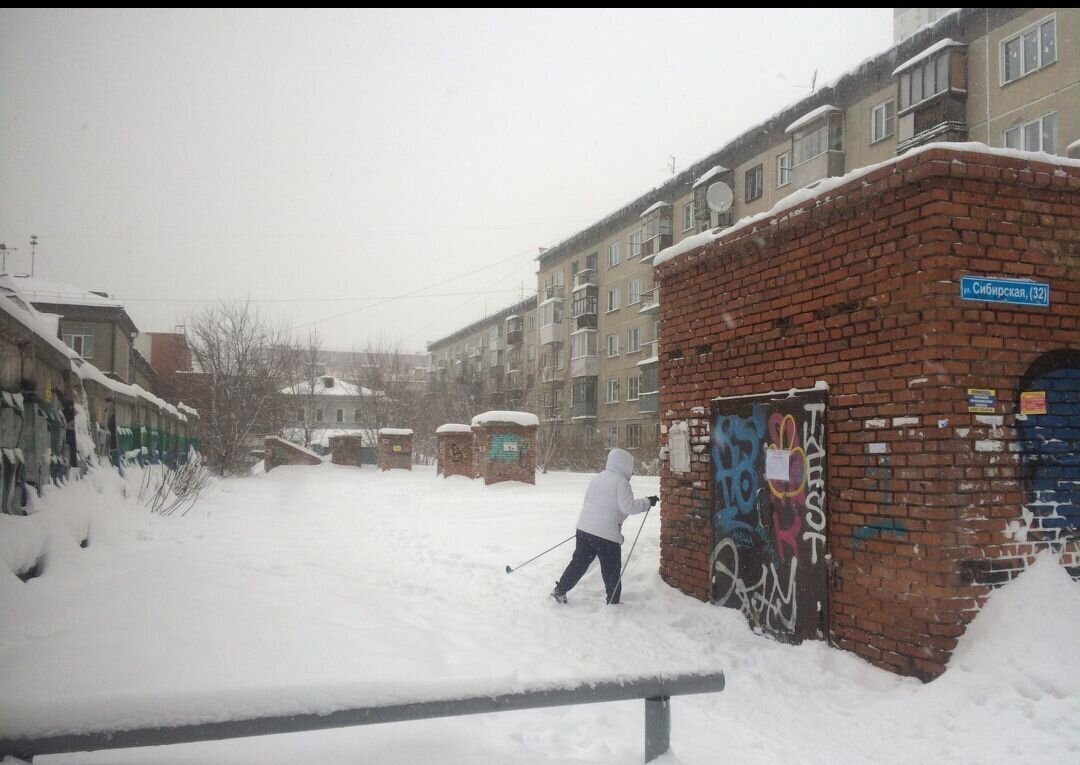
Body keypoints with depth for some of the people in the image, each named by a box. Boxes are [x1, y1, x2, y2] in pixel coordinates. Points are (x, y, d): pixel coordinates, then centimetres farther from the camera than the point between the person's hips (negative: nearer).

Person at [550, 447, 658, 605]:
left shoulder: (597, 478, 13)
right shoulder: (621, 482, -11)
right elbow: (628, 507, -18)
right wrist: (648, 502, -8)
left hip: (584, 527, 7)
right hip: (606, 533, -7)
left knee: (579, 562, 18)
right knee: (612, 569, 8)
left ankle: (560, 590, 22)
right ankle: (613, 602, 16)